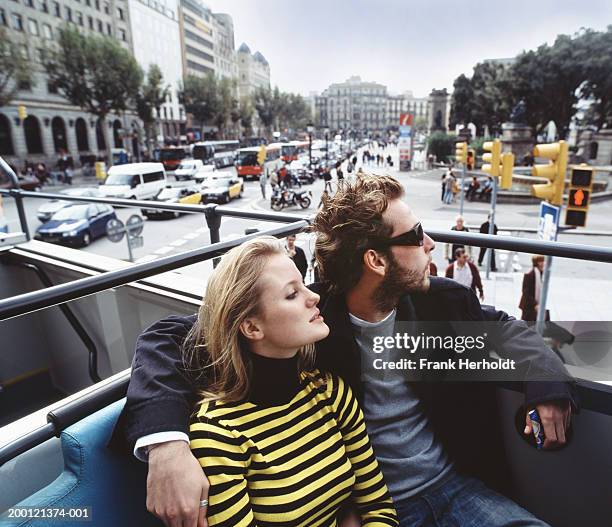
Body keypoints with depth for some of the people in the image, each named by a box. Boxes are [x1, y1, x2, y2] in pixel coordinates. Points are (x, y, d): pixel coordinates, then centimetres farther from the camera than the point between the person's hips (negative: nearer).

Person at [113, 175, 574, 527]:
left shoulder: (440, 299, -6)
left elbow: (501, 326, 12)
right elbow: (175, 334, -21)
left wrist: (547, 382, -8)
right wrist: (167, 442, -37)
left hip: (454, 485, 5)